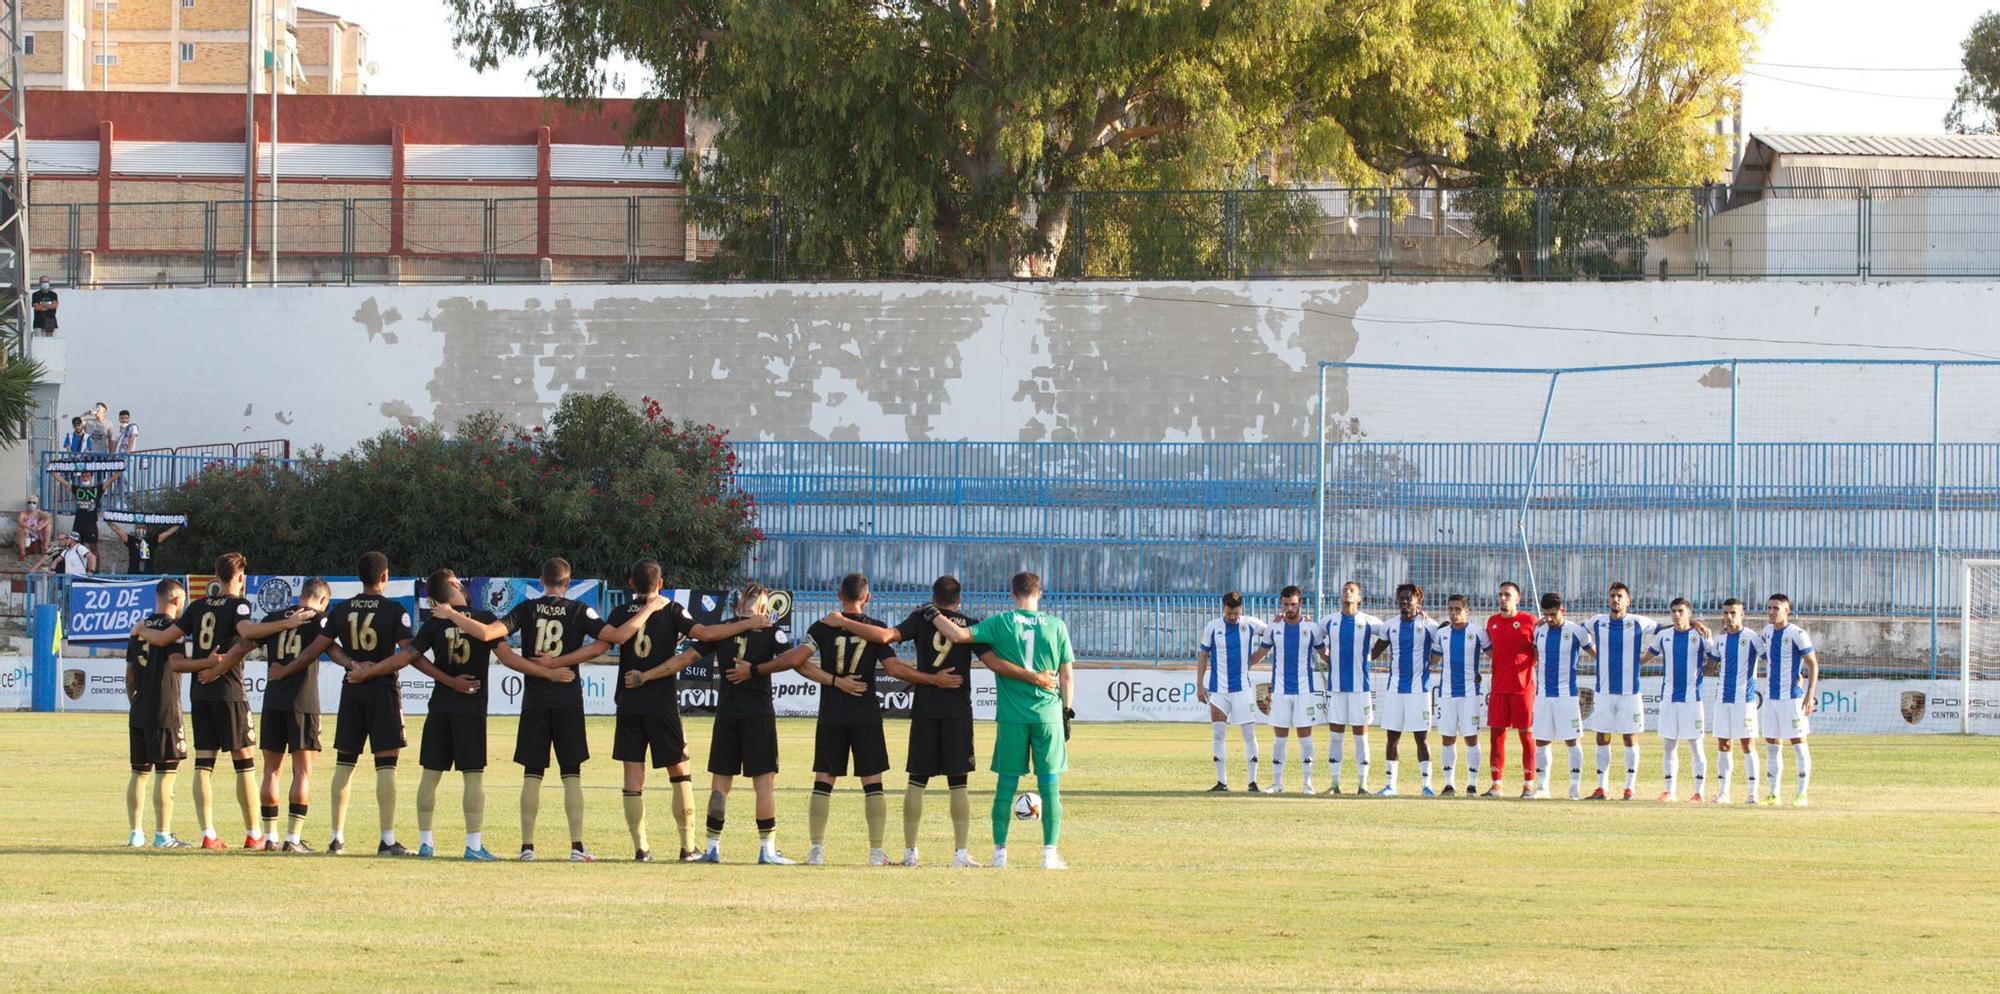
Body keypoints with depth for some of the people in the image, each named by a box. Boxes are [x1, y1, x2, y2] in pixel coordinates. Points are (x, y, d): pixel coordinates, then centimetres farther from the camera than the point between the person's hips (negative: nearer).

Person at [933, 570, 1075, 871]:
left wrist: (934, 617, 5)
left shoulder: (1001, 623, -3)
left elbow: (958, 635, -11)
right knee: (1050, 786, 3)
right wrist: (1066, 711, 14)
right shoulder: (1056, 626, 1)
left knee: (1006, 784, 6)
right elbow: (1066, 677, 4)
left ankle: (1000, 851, 6)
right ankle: (1050, 853, 0)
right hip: (1048, 714, 0)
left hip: (1011, 716, 0)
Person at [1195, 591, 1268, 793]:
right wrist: (1199, 685, 2)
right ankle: (1221, 782, 5)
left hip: (1243, 687, 0)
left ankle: (1253, 781, 3)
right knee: (1219, 735, -1)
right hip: (1218, 689, 0)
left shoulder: (1250, 625, 0)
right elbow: (1202, 656, 7)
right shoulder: (1212, 627, 1)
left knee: (1249, 734, -2)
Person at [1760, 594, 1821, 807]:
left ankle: (1802, 794, -1)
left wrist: (1810, 695, -17)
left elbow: (1813, 665, -11)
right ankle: (1772, 793, 13)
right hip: (1771, 697, 7)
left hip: (1792, 697, -7)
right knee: (1771, 745, 8)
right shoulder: (1767, 632, 10)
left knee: (1799, 745, -4)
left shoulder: (1797, 635, -11)